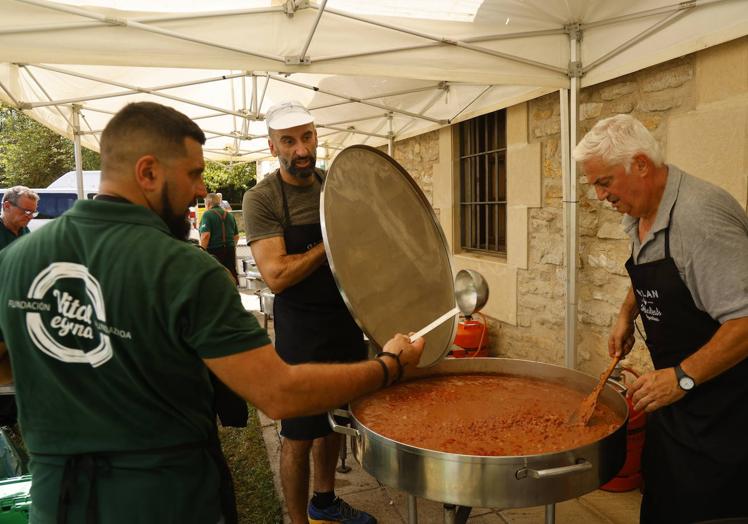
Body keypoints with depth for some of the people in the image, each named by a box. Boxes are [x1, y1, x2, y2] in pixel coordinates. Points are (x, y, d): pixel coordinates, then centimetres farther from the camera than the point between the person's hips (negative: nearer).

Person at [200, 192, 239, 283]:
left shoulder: (207, 214, -7)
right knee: (231, 278, 10)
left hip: (213, 251, -6)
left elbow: (205, 235, -18)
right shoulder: (229, 215, 13)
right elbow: (236, 236, 18)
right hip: (230, 251, 6)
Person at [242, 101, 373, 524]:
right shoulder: (261, 199, -12)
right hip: (301, 329, -6)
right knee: (299, 436, 5)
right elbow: (277, 275, -21)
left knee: (335, 420, 21)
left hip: (348, 321, 6)